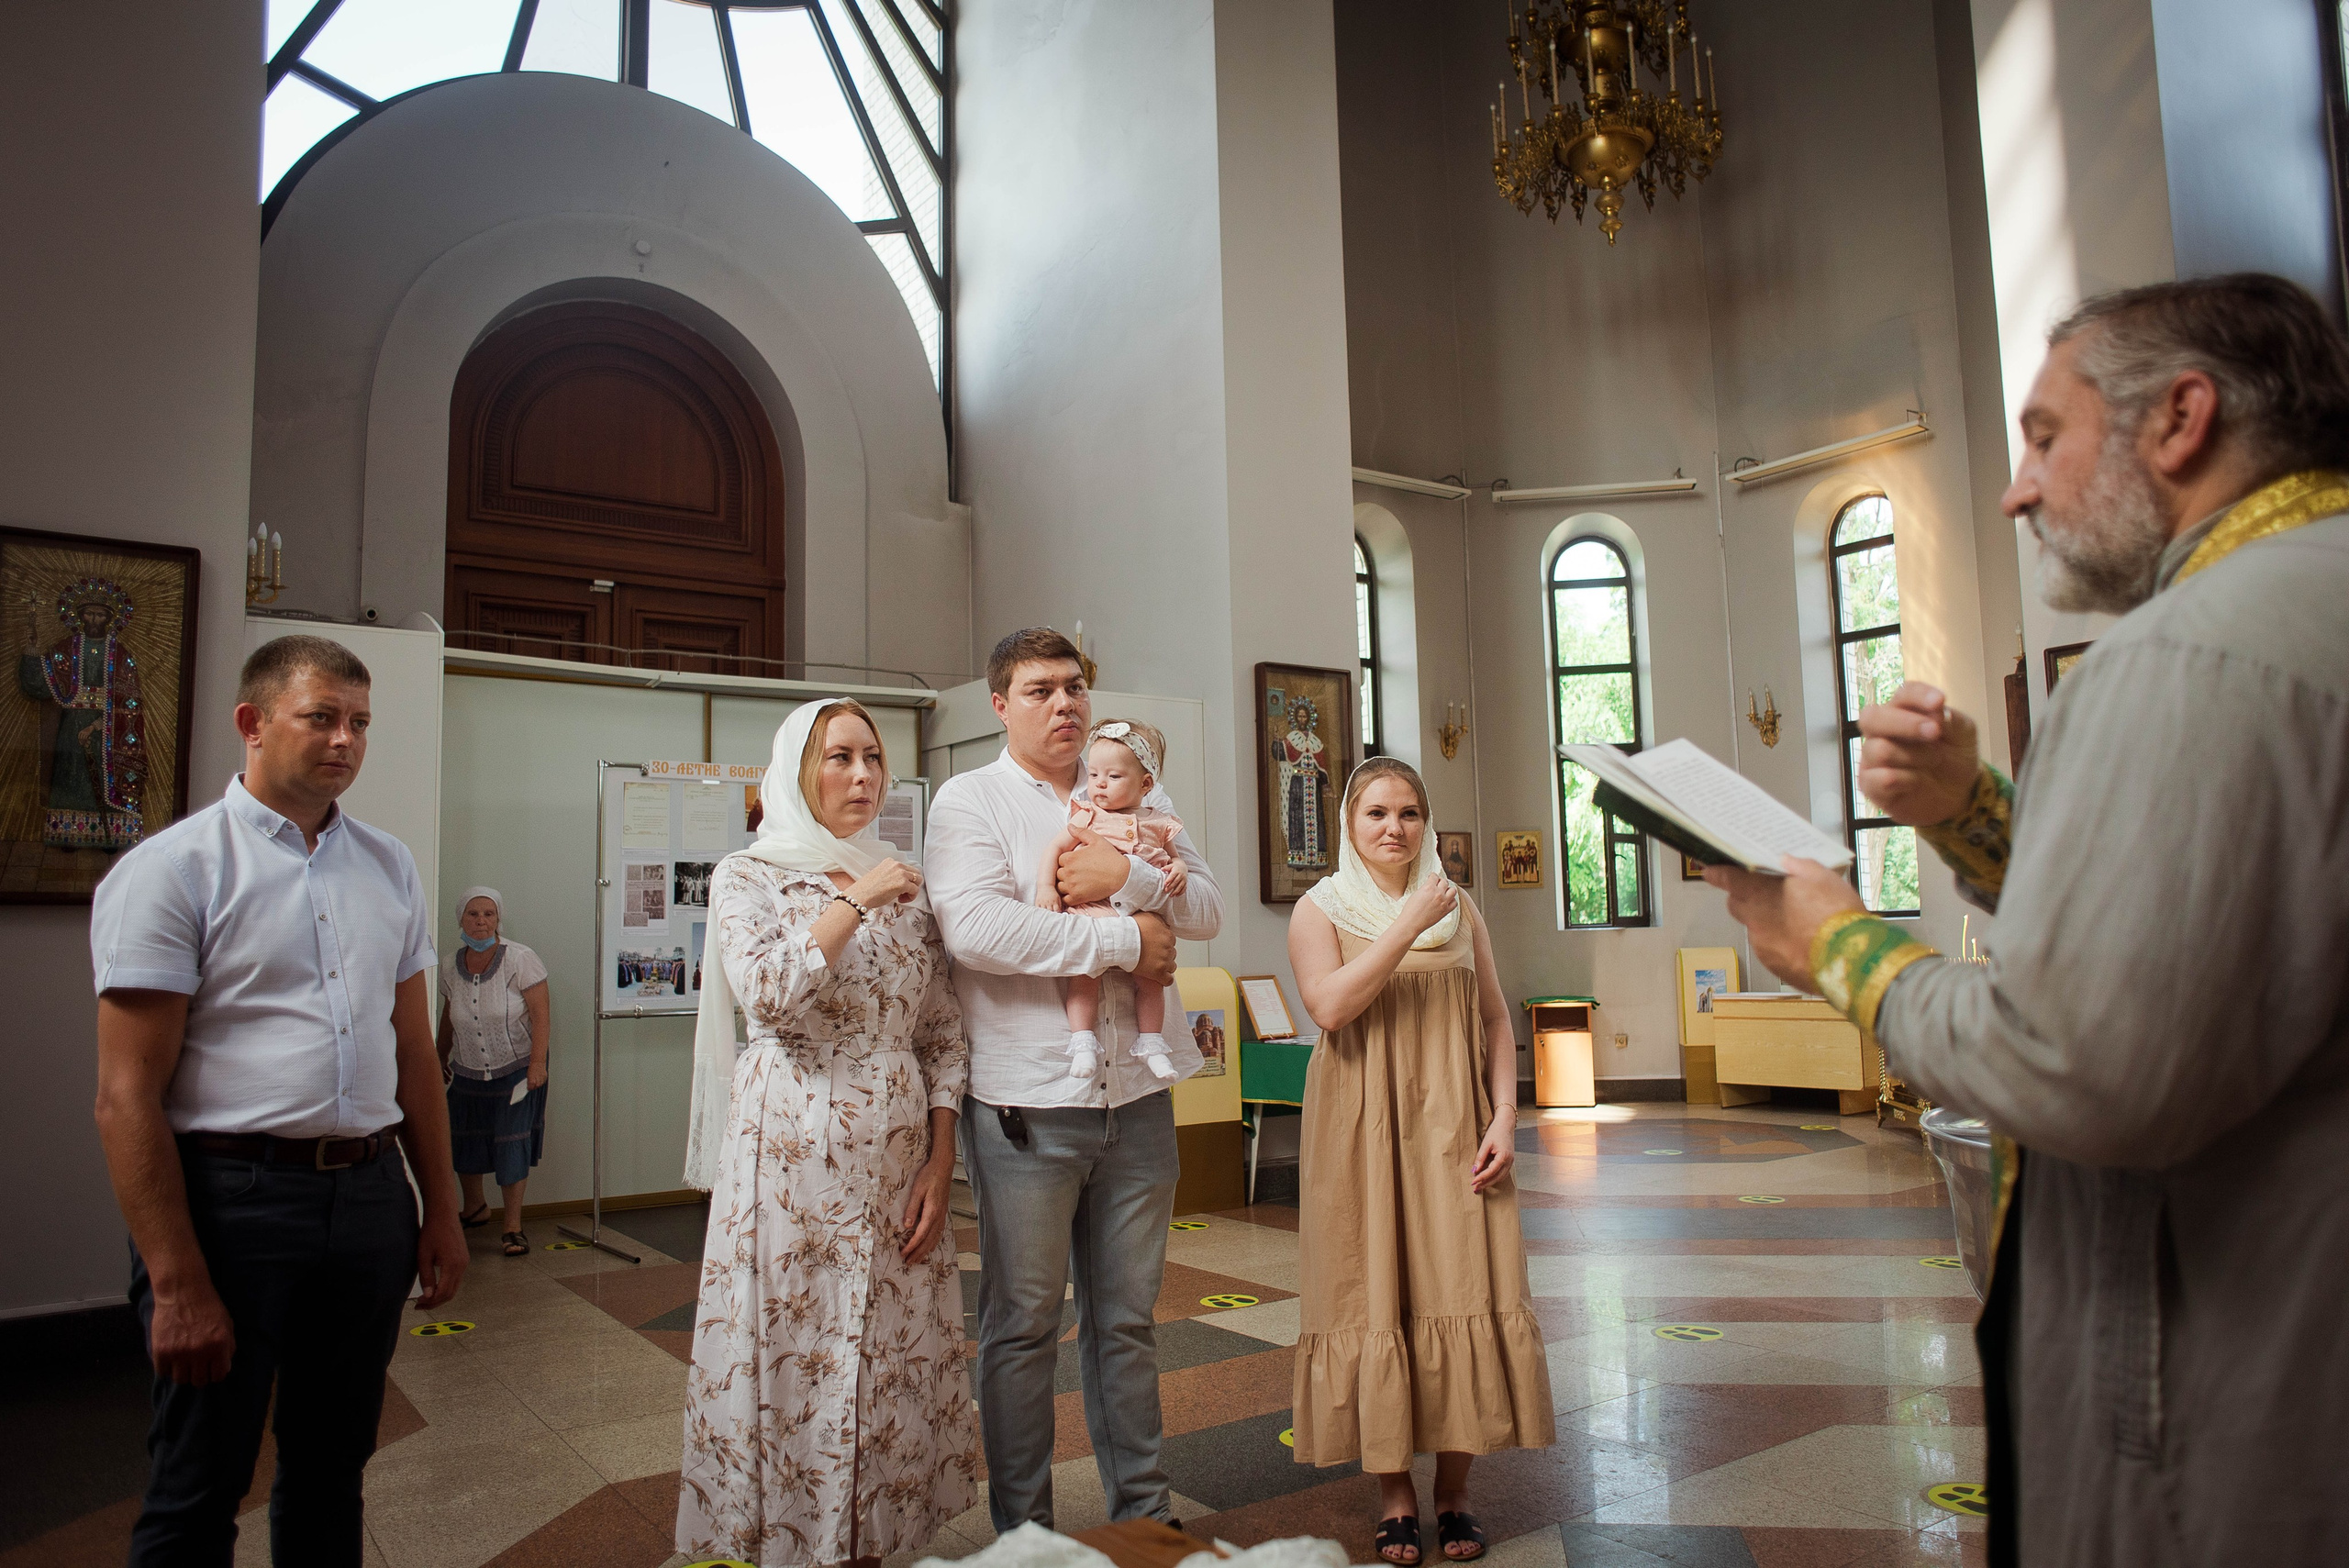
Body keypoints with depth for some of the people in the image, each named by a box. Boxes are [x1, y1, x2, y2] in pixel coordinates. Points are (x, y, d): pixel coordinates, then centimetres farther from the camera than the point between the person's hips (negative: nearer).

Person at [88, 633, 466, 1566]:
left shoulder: (389, 868, 9)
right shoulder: (170, 871, -8)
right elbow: (128, 1098, -11)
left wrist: (442, 1211, 11)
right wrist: (178, 1284, -15)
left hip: (371, 1198, 5)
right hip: (234, 1197, -5)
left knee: (332, 1473, 18)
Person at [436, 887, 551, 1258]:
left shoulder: (520, 959, -13)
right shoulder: (451, 966, 0)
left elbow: (541, 1014, -14)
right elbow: (448, 1018, 14)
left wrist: (537, 1064, -19)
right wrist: (440, 1058, 20)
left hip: (516, 1071, -4)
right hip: (467, 1074, 5)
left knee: (512, 1149, -3)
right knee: (462, 1144, 12)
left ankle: (513, 1227, 8)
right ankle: (474, 1209, 36)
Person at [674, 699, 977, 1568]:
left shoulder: (908, 886, 10)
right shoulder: (749, 876, 0)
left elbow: (944, 1033, 8)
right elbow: (767, 993, -19)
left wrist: (940, 1161, 1)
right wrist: (853, 901, -15)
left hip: (897, 1155, 4)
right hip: (795, 1155, -3)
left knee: (895, 1359, 8)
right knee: (791, 1355, 3)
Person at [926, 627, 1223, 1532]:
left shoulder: (1136, 800, 13)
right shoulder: (970, 800, -2)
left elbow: (1206, 910, 4)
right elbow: (974, 928, -19)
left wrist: (1126, 876, -15)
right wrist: (1127, 940, -14)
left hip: (1135, 1096, 4)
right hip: (1025, 1104, -4)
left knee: (1127, 1317, 16)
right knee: (1023, 1325, 7)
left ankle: (1144, 1511, 30)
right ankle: (1022, 1530, 24)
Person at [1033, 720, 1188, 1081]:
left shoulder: (1159, 823, 12)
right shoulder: (1088, 817, 6)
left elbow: (1171, 858, 21)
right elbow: (1055, 847, 3)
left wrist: (1177, 870, -3)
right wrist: (1046, 887, -10)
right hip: (1094, 910, -2)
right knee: (1083, 967, -18)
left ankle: (1150, 1043, 20)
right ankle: (1083, 1041, -10)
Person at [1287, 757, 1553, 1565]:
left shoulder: (1457, 908, 10)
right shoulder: (1320, 909, 1)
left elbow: (1496, 1019, 9)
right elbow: (1331, 1005, -17)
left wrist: (1504, 1118, -2)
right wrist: (1409, 925, -17)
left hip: (1451, 1127, 3)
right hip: (1362, 1131, -2)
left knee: (1463, 1293, 2)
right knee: (1375, 1298, 1)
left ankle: (1454, 1488, 17)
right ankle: (1393, 1490, 16)